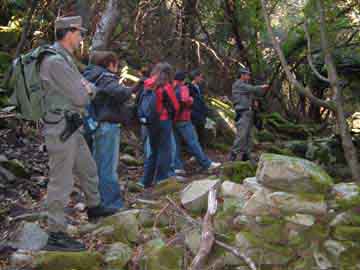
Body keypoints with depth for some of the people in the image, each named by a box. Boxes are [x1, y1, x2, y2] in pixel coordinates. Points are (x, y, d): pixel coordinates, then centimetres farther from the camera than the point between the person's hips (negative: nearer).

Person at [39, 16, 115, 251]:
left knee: (88, 168, 23)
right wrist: (87, 91, 2)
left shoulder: (65, 58, 13)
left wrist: (86, 88, -5)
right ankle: (56, 235, 4)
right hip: (60, 128, -10)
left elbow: (84, 86, 18)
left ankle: (94, 208, 43)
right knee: (61, 181, -4)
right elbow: (80, 98, -19)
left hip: (71, 126, 10)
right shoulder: (56, 61, -20)